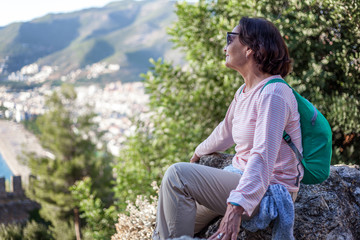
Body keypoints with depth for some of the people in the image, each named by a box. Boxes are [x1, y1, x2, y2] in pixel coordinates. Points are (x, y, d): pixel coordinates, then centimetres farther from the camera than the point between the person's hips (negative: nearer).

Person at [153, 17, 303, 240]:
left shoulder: (273, 94, -20)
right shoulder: (243, 93, 9)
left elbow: (264, 157, -31)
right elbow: (226, 131, 28)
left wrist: (236, 207, -41)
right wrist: (199, 153, 45)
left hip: (268, 190, -9)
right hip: (241, 176, 9)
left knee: (178, 174, -20)